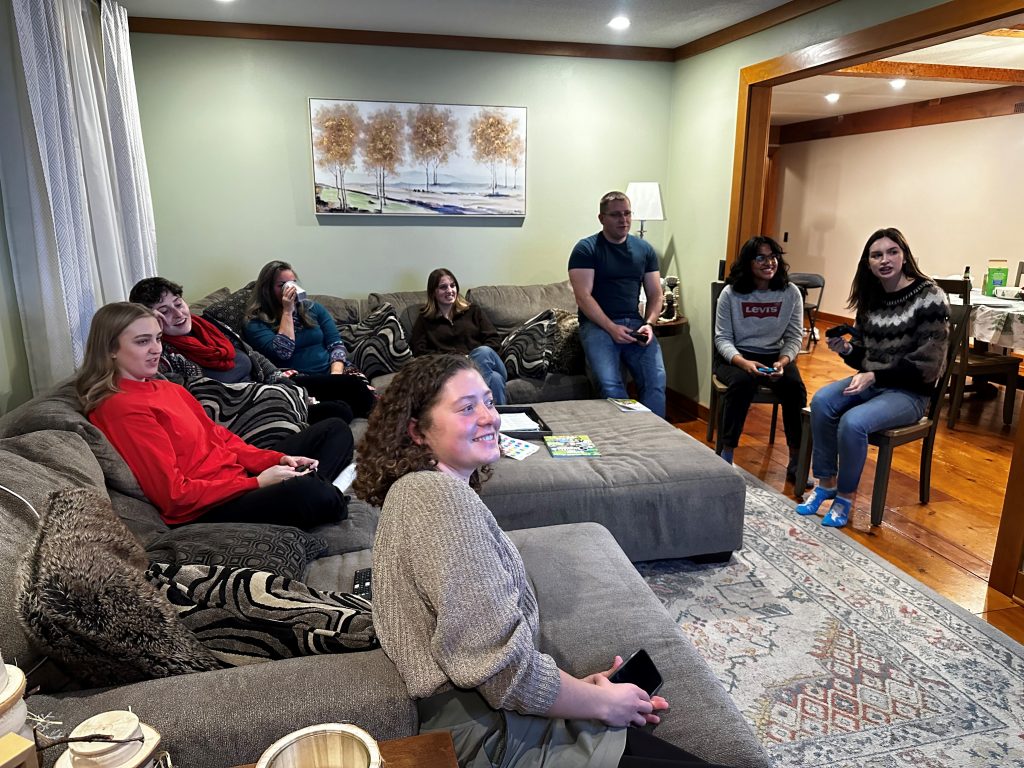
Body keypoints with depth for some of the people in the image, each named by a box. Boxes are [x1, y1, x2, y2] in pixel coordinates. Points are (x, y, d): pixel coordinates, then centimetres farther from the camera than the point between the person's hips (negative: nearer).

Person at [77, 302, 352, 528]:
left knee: (335, 430, 11)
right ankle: (327, 501, -1)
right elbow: (174, 495, -18)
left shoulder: (166, 388, 15)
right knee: (310, 493, -35)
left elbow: (219, 436, 13)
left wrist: (278, 459, -3)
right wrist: (257, 483, -17)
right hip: (203, 511, -10)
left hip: (240, 478, 10)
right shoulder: (120, 408, -14)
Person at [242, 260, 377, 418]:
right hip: (300, 381, -4)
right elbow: (283, 352, -11)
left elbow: (336, 343, 10)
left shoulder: (313, 308, 19)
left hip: (332, 371, 4)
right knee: (353, 385, -33)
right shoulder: (256, 323, 6)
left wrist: (336, 373, -9)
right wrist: (287, 311, -5)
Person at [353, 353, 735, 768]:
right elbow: (505, 669, -23)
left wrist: (575, 686, 5)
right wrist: (604, 702, -6)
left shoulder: (418, 489, 10)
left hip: (500, 724, 9)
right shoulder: (442, 494, -20)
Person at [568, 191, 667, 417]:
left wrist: (649, 323, -5)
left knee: (657, 381, -21)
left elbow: (655, 295, 15)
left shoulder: (644, 249, 15)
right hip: (598, 324, -3)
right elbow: (583, 297, -8)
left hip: (635, 323, 4)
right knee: (610, 385, -28)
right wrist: (612, 328, -17)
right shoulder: (586, 249, 0)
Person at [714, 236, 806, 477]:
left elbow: (794, 338, 0)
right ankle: (727, 455, -24)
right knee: (742, 382, -35)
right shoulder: (731, 293, -6)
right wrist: (743, 362, -25)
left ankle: (797, 460, -14)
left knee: (795, 387, -27)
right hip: (736, 355, -2)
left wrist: (782, 362, -20)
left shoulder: (791, 293, 0)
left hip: (775, 356, 2)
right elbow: (722, 338, -7)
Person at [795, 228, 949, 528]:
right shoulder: (870, 297, 6)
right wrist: (845, 350, -11)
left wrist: (874, 376, -22)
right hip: (871, 381, 6)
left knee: (852, 422, -30)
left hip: (909, 390, -6)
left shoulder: (929, 296, -13)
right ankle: (825, 482, -10)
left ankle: (846, 496, -8)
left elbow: (926, 364, -16)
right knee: (821, 401, -23)